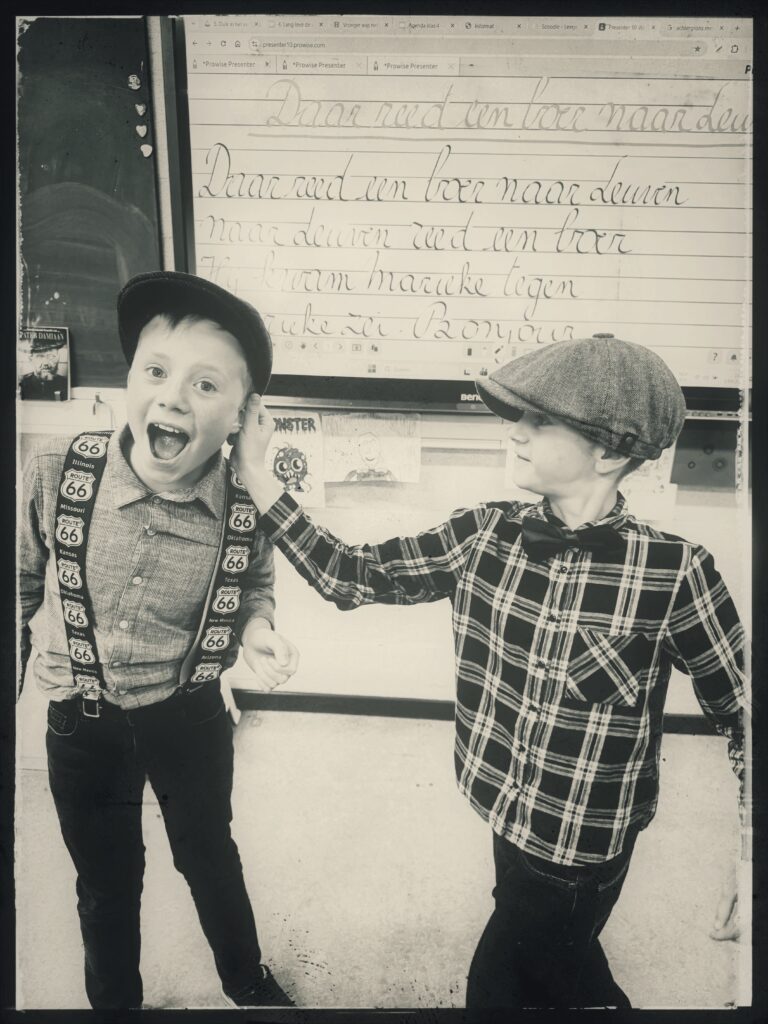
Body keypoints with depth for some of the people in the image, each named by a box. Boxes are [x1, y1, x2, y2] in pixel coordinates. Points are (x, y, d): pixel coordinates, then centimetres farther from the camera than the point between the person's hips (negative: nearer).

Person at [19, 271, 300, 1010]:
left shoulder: (247, 507, -21)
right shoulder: (55, 474, -21)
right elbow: (23, 581, -3)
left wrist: (257, 630, -20)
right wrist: (19, 669, 1)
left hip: (189, 718, 0)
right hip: (81, 723, 1)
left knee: (210, 858, 23)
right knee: (106, 881, 22)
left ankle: (247, 984, 52)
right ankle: (113, 999, 52)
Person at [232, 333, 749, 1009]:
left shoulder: (673, 571, -22)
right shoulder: (485, 537, -11)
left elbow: (740, 713, -10)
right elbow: (352, 575, -8)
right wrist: (253, 473, -13)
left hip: (584, 850, -4)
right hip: (508, 820, 4)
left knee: (497, 989, 18)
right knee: (564, 974, 30)